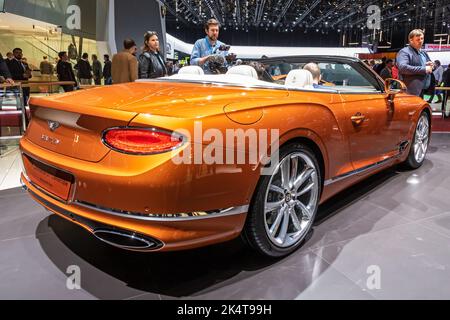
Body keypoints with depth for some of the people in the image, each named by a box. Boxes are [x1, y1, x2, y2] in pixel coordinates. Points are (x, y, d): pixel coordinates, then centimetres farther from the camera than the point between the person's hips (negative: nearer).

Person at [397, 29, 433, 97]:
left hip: (425, 90, 9)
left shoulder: (424, 53, 23)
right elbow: (403, 67, -23)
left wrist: (431, 66, 7)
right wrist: (423, 69, -20)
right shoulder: (404, 52, -6)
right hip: (412, 91, -9)